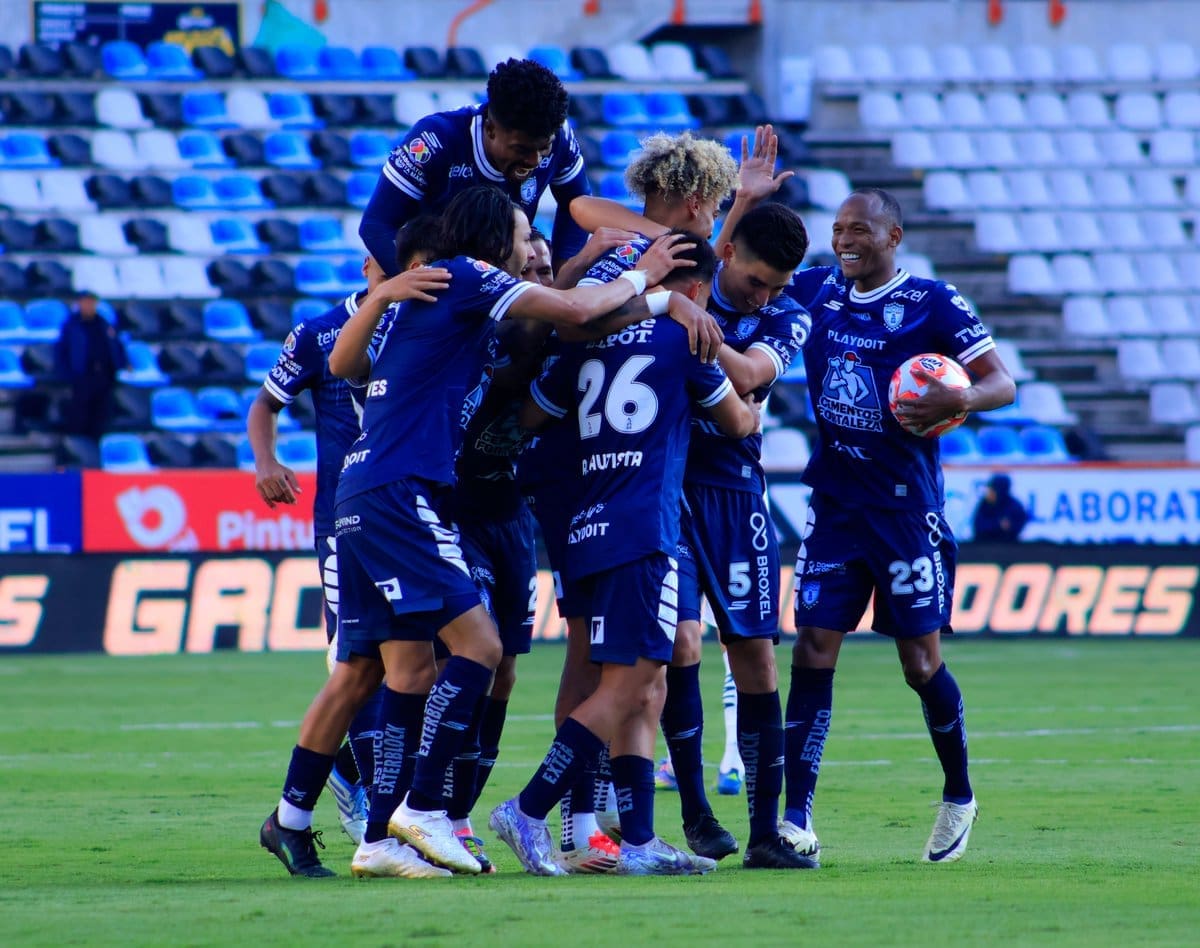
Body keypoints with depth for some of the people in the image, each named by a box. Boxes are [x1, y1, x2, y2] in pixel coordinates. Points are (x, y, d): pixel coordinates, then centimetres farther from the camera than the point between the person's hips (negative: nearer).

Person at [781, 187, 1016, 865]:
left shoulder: (932, 303, -7)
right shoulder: (815, 291, 6)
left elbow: (1003, 382, -6)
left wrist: (958, 400, -27)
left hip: (907, 509, -4)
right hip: (834, 503, 4)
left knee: (922, 662, 2)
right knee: (813, 650, -5)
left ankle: (960, 798, 24)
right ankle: (796, 820, -6)